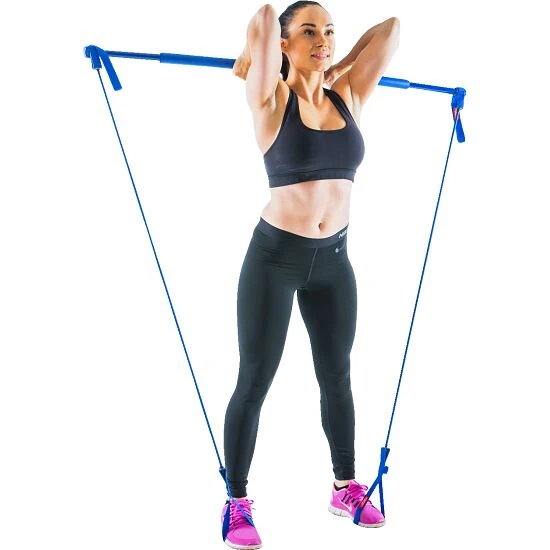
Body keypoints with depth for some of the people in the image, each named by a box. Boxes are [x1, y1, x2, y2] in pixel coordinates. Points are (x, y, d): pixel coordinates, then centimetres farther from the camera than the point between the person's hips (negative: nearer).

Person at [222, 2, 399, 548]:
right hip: (274, 257, -5)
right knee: (254, 383, 3)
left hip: (332, 259, 5)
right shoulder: (273, 101, -12)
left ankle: (346, 488, 34)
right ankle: (236, 503, 17)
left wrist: (336, 70, 9)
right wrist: (248, 63, -5)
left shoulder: (348, 97, 2)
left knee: (336, 377, 17)